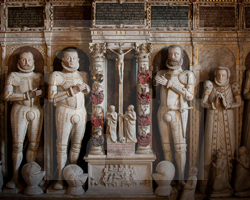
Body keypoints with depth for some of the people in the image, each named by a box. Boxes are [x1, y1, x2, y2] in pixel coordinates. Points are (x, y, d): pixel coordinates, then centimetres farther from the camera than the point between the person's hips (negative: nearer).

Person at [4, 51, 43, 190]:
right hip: (20, 111, -3)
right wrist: (27, 95, -13)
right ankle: (15, 178, 6)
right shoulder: (13, 76, 4)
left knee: (34, 145, 3)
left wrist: (40, 92, -7)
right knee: (18, 145, -3)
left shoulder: (39, 76, 12)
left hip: (36, 112, 3)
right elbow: (7, 96, -6)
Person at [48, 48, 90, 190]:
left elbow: (89, 91, 24)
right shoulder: (57, 76, -3)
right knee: (62, 145, -1)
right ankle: (60, 178, 9)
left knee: (77, 145, 8)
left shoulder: (83, 75, 10)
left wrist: (85, 87, 0)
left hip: (81, 113, 4)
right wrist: (72, 91, -16)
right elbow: (52, 98, -10)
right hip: (65, 113, -4)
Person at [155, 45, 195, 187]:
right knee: (166, 146, 8)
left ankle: (181, 179, 5)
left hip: (178, 113, -3)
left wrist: (169, 83, -14)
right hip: (163, 113, 4)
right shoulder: (161, 74, 11)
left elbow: (190, 95, -12)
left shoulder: (187, 75, 1)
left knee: (180, 147, -3)